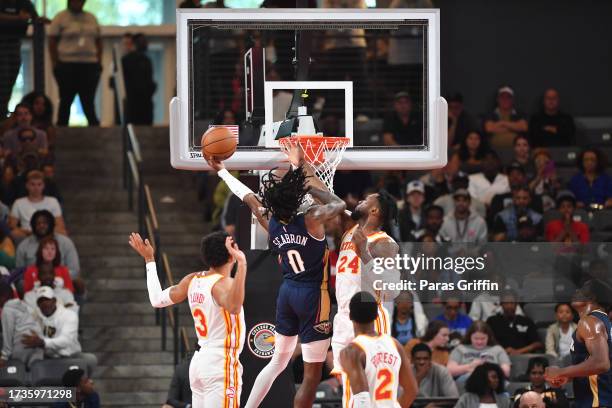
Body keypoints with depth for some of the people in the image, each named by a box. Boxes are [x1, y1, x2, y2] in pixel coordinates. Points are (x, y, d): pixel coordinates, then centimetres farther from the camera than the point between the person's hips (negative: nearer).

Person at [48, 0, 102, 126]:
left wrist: (99, 61, 8)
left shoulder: (91, 18, 14)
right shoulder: (60, 18, 1)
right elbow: (52, 42, -2)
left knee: (88, 101, 1)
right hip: (67, 65, -3)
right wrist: (55, 64, -9)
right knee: (66, 100, 1)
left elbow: (98, 41, 18)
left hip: (89, 65, 3)